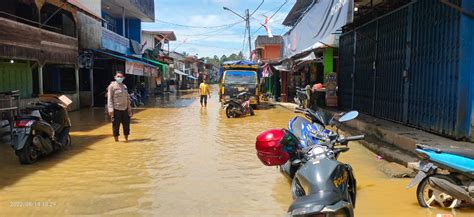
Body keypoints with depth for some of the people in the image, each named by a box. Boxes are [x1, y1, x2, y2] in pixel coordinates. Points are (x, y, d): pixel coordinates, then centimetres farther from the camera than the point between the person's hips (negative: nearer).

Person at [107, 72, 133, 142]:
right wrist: (110, 109, -16)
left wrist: (129, 109, 14)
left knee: (126, 124, 10)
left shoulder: (124, 86, 13)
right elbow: (109, 98, -8)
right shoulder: (112, 86, -4)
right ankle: (116, 139, 14)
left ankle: (126, 139, 24)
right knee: (116, 125, 1)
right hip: (116, 109, -5)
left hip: (125, 109, 5)